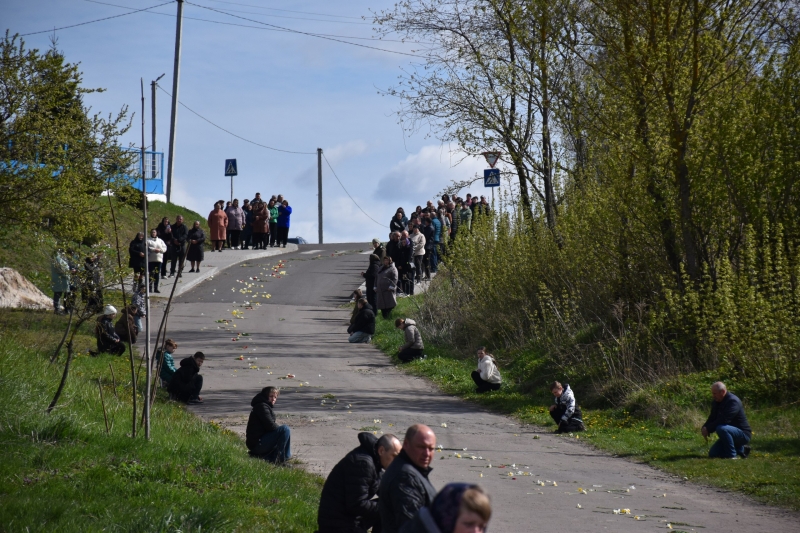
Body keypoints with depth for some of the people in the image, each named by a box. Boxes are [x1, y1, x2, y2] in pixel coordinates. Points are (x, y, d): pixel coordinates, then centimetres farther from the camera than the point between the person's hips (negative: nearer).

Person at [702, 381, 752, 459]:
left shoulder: (733, 401, -22)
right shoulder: (717, 402, 8)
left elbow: (724, 420, -32)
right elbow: (712, 418, 10)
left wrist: (708, 429, -28)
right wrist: (704, 427, -12)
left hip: (743, 433, -10)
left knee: (721, 429, -36)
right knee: (712, 454, 5)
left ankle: (732, 455, -22)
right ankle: (741, 449, 17)